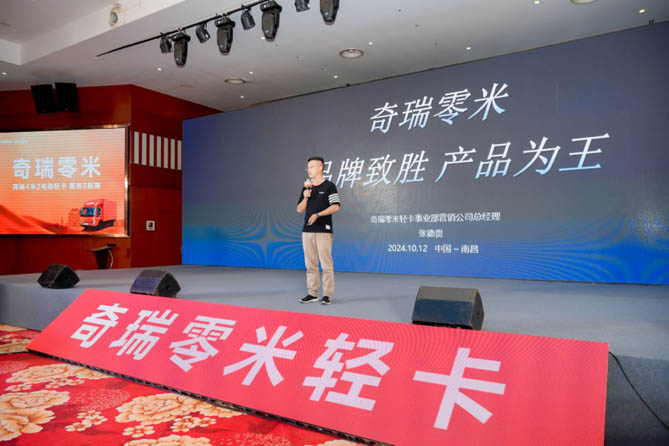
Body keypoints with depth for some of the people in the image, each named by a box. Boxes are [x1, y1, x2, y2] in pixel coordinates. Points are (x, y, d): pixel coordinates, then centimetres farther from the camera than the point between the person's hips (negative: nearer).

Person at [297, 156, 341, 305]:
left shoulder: (329, 186, -2)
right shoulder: (306, 187, 15)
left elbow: (336, 206, -11)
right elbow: (300, 209, 13)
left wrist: (318, 215, -17)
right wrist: (305, 197, -4)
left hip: (323, 230, -6)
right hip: (307, 230, 6)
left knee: (326, 263, -5)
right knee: (310, 264, 8)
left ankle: (327, 294, 1)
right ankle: (312, 293, 15)